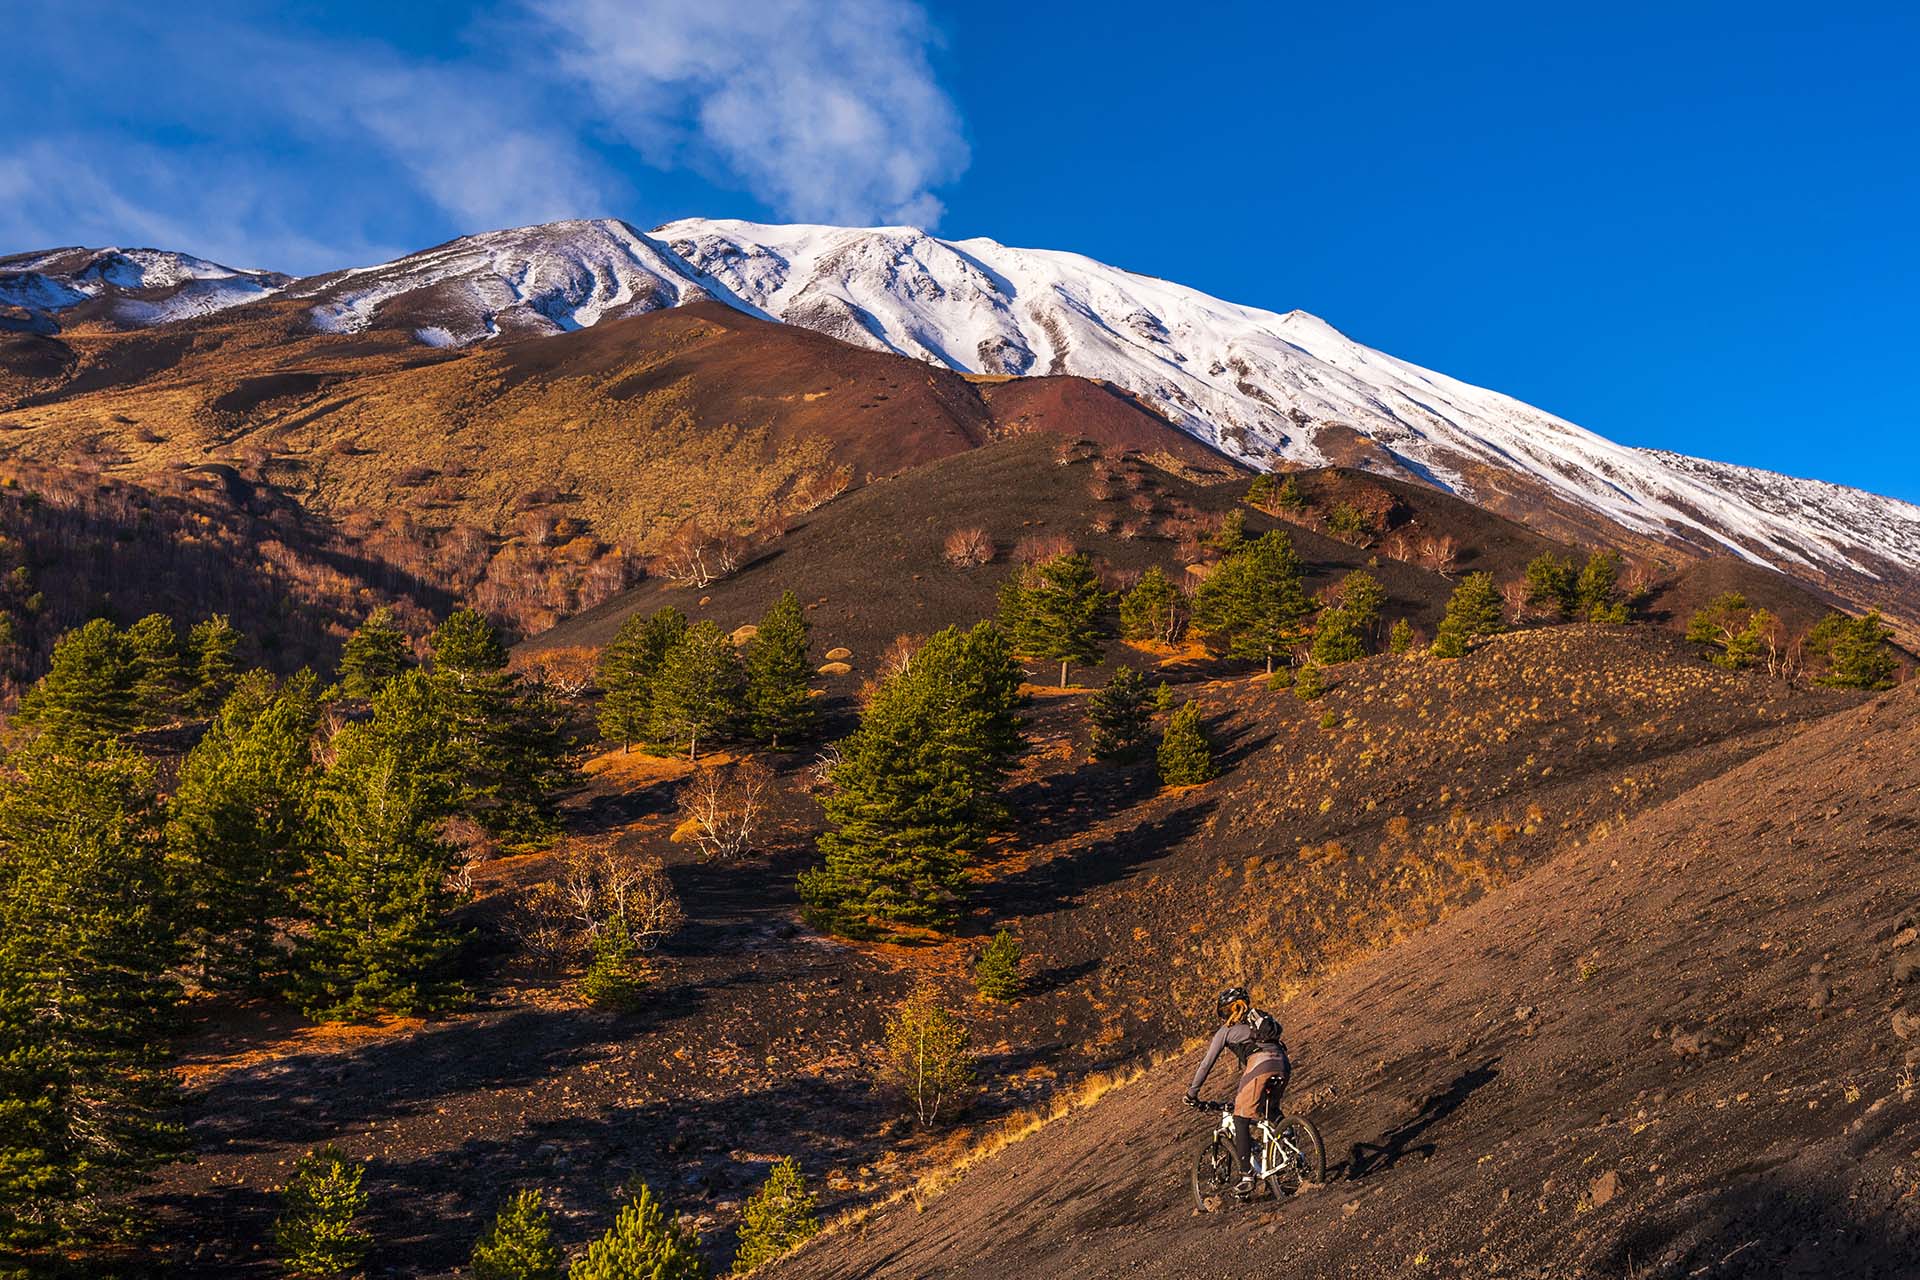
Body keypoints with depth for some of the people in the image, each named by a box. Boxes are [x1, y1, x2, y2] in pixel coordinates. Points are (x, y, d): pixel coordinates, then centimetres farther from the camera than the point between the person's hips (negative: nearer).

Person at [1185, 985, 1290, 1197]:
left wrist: (1192, 1092, 27)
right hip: (1283, 1064, 6)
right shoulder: (1257, 1022, 37)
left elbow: (1207, 1063, 19)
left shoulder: (1226, 1030, 19)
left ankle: (1246, 1177, -9)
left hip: (1261, 1065, -6)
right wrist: (1240, 1089, 56)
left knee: (1241, 1120, -1)